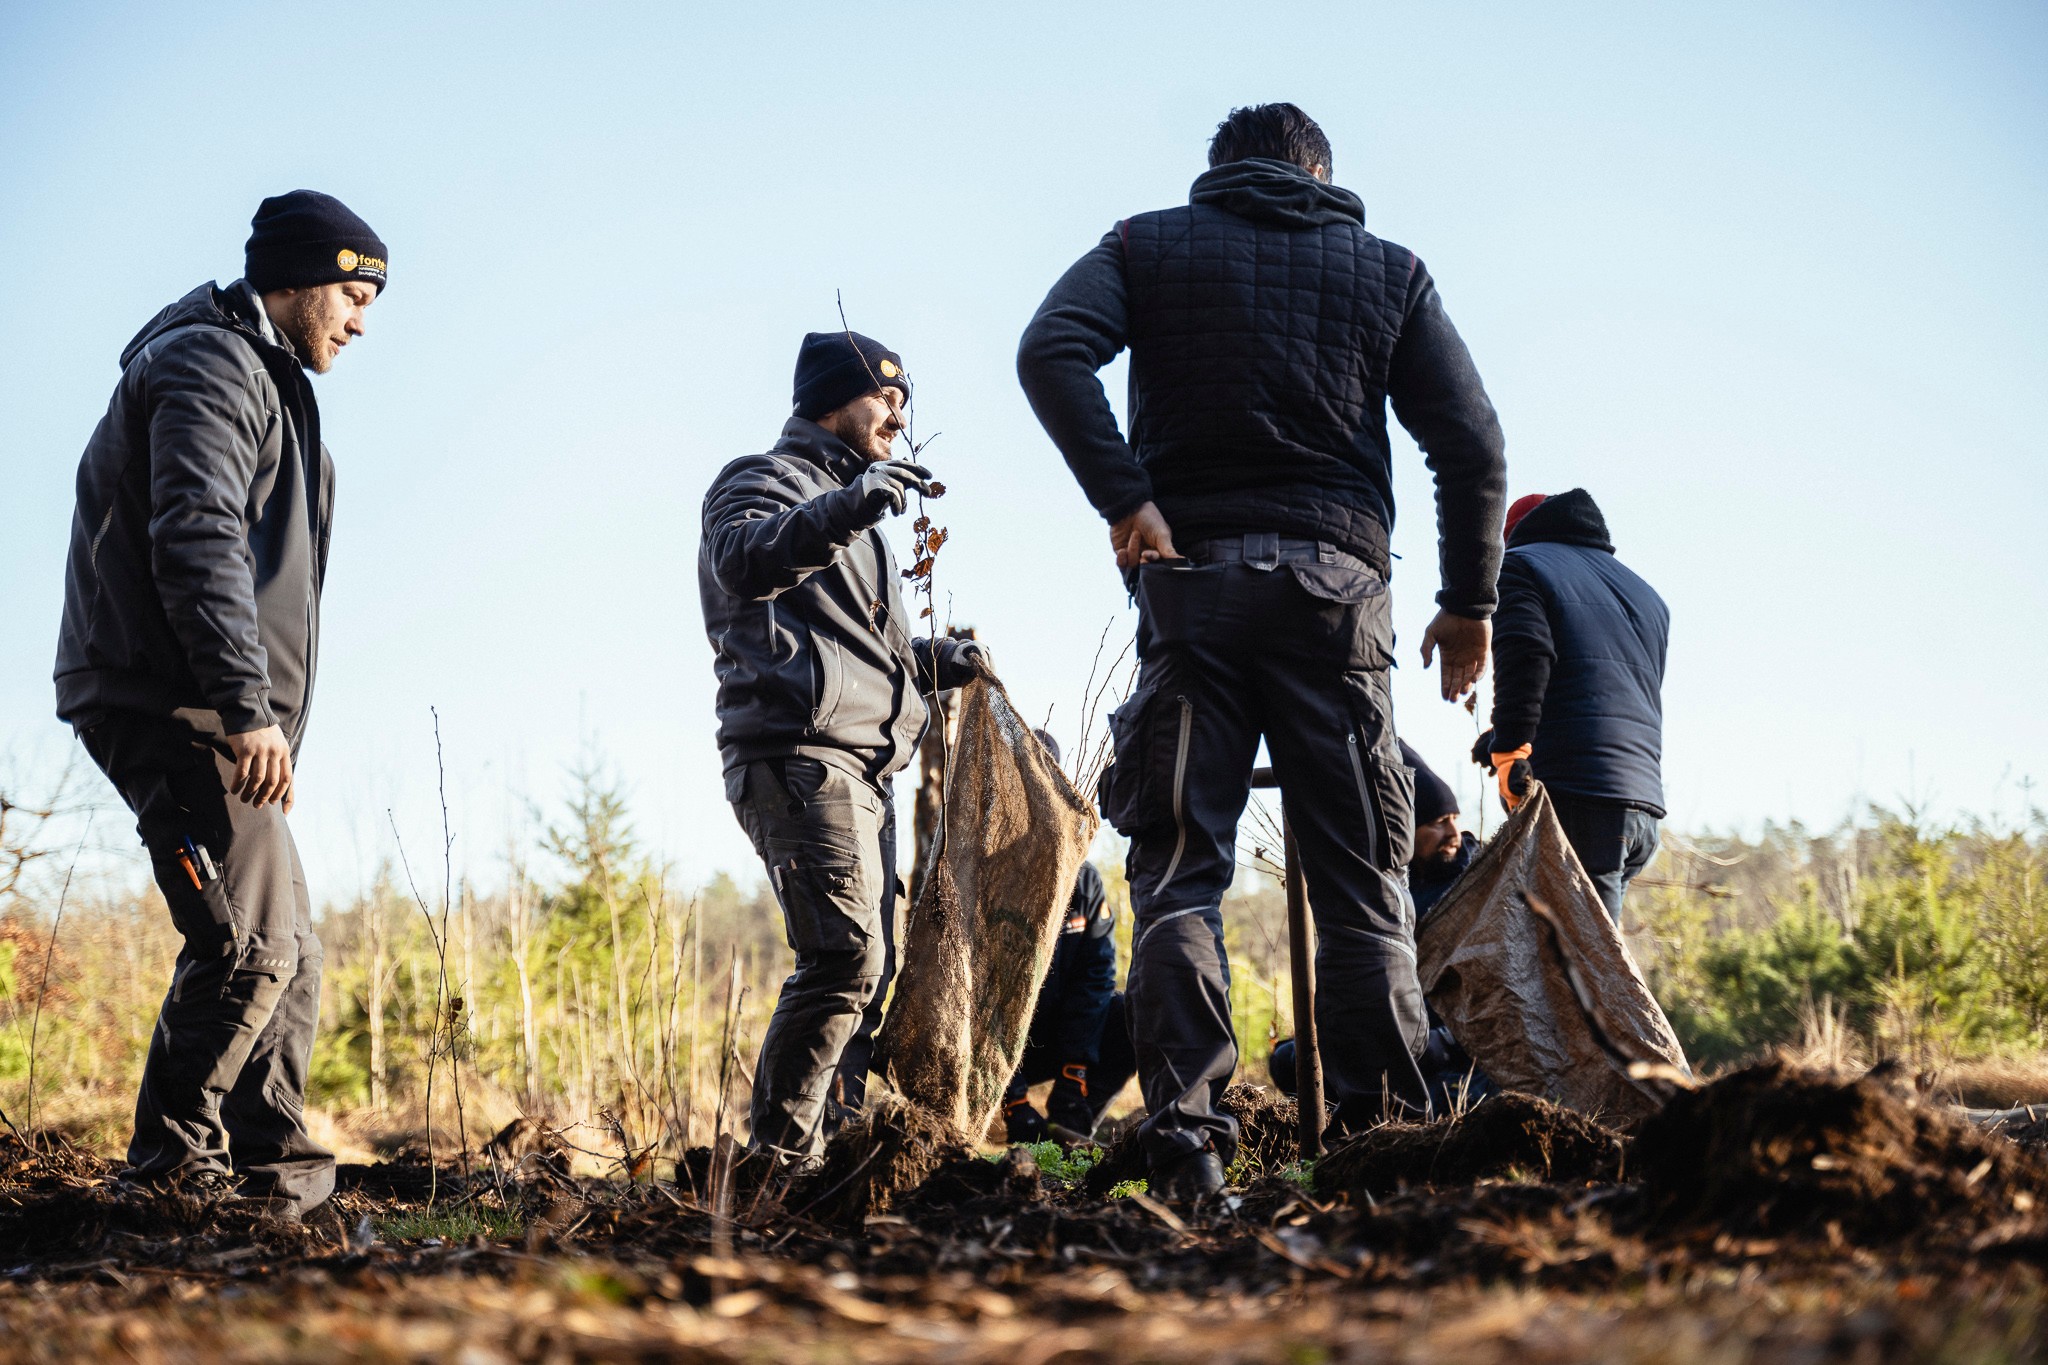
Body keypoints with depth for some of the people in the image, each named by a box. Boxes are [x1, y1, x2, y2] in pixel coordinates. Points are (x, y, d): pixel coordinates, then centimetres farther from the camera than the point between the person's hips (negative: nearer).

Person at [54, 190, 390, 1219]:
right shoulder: (209, 365, -9)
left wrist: (262, 715, 21)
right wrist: (248, 706, -29)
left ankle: (268, 1169, 11)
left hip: (213, 715, 11)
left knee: (287, 953, 10)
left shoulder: (262, 381, 25)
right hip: (175, 708, -11)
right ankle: (172, 1164, -9)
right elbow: (197, 543, -22)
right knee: (250, 944, -16)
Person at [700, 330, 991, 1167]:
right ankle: (778, 1153, -19)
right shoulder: (767, 480, 3)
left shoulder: (847, 505, 32)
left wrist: (938, 662, 22)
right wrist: (843, 509, -35)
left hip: (860, 768, 10)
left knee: (866, 970, 7)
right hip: (800, 753, -10)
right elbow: (740, 562, -22)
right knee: (844, 955, -20)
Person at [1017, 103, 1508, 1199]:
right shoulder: (1390, 271, 15)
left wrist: (1123, 496, -10)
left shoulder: (1147, 246, 13)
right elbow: (1471, 444, 6)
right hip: (1338, 578, 1)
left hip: (1192, 576, 0)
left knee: (1178, 872, 0)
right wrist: (1469, 600, 13)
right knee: (1363, 883, 4)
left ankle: (1185, 1139, -11)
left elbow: (1051, 351, -7)